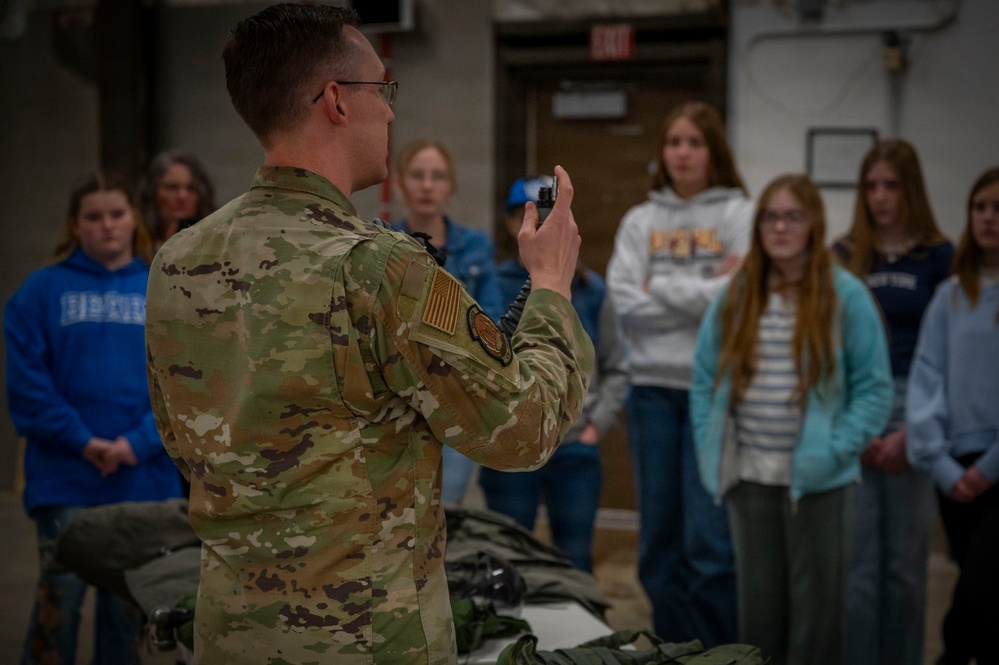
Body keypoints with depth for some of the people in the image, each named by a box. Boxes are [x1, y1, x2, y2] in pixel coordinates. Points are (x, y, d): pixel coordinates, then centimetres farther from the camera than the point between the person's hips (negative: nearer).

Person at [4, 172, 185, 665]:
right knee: (60, 594, -3)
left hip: (144, 474, 2)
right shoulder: (42, 290, 3)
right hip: (64, 475, -2)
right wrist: (82, 441, -12)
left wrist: (138, 443, -12)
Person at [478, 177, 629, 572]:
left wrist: (597, 424, 0)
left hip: (576, 451, 2)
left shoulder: (591, 290, 5)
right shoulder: (494, 286, -1)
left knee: (577, 563, 8)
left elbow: (615, 369, 10)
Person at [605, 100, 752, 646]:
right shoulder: (640, 221, 10)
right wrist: (701, 293, -9)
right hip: (654, 387, 4)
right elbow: (625, 300, -2)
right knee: (659, 541, 10)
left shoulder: (740, 214, 0)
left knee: (710, 542, -6)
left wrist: (661, 287, -5)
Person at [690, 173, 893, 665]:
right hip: (748, 477, 4)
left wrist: (834, 451, -14)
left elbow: (874, 388, -6)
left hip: (816, 479, -3)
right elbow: (705, 380, 10)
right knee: (758, 605, 15)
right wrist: (710, 448, 1)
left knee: (815, 606, 8)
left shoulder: (845, 296, -7)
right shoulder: (735, 296, 5)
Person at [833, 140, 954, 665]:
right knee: (855, 558, -1)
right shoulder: (844, 256, 8)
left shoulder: (939, 257, 3)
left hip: (913, 415, -1)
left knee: (905, 559, 5)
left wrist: (911, 431, -7)